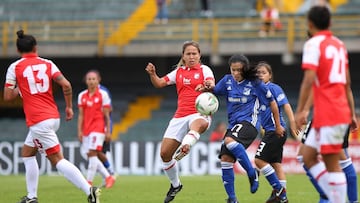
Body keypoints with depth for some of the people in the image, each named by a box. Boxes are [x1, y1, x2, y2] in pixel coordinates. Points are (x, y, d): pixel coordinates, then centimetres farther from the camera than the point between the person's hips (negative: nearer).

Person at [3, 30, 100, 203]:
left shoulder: (15, 67, -1)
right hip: (53, 117, 6)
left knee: (57, 159, -8)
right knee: (27, 153, 22)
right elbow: (66, 85, -4)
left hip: (38, 121, -6)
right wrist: (69, 107, 9)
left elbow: (7, 96, -3)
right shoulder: (47, 64, 8)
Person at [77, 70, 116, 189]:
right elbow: (81, 115, 9)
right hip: (86, 129, 5)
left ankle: (89, 182, -14)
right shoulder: (82, 96, 9)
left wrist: (108, 131, -2)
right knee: (91, 156, 5)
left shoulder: (103, 94, -1)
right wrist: (79, 131, 2)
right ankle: (108, 178, 19)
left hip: (98, 128, -5)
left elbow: (106, 115, 0)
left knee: (92, 153, -15)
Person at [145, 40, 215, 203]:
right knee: (164, 153, -1)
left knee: (198, 124, -43)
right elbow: (159, 83, 14)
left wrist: (208, 86, -39)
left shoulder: (204, 69, 4)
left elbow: (212, 84, -15)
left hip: (200, 113, -4)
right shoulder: (178, 72, 16)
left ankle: (184, 149, -68)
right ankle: (175, 185, 20)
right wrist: (152, 74, -7)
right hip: (180, 116, 4)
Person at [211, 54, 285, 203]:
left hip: (249, 122, -6)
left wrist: (278, 126, 10)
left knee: (229, 141, -35)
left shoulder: (255, 84, -3)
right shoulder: (228, 80, 8)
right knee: (225, 159, -7)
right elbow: (214, 92, 22)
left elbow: (272, 102, 5)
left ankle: (252, 173, -22)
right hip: (233, 124, 6)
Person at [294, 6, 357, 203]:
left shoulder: (313, 44, -7)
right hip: (342, 111, 8)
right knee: (308, 157, 13)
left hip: (328, 114, -8)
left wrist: (300, 111, -19)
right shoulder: (339, 44, 17)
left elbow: (309, 79, -18)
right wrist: (352, 113, 24)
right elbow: (347, 83, 20)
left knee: (332, 164, -7)